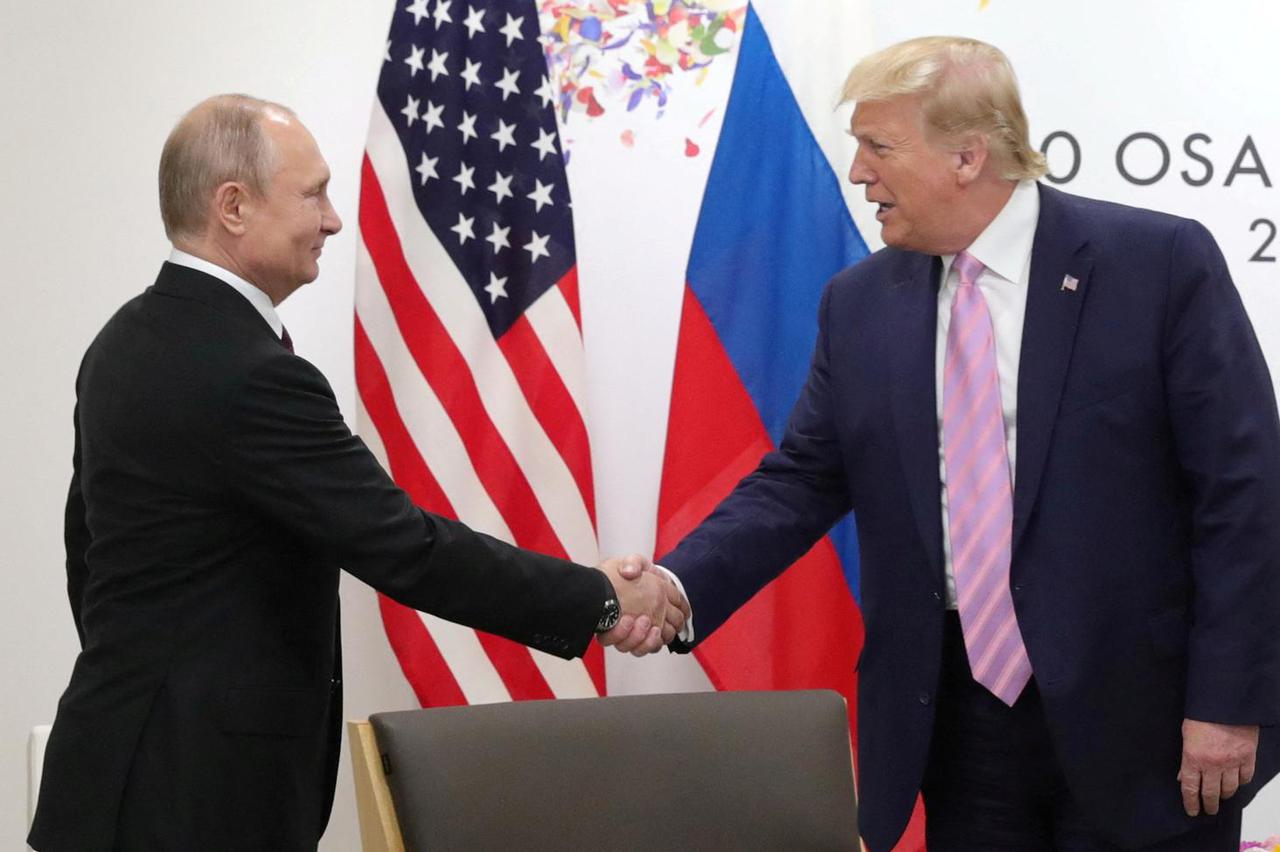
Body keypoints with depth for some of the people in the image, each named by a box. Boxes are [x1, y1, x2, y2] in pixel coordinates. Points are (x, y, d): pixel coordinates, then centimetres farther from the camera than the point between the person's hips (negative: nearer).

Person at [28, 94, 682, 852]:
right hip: (198, 789, -9)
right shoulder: (247, 374, -22)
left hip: (140, 765, 9)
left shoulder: (132, 342, 8)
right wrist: (600, 600, -14)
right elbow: (405, 549, -22)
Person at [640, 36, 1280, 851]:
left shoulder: (1161, 263, -8)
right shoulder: (860, 303, 6)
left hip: (1140, 717, -4)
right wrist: (678, 587, -11)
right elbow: (800, 481, 7)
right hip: (957, 716, 4)